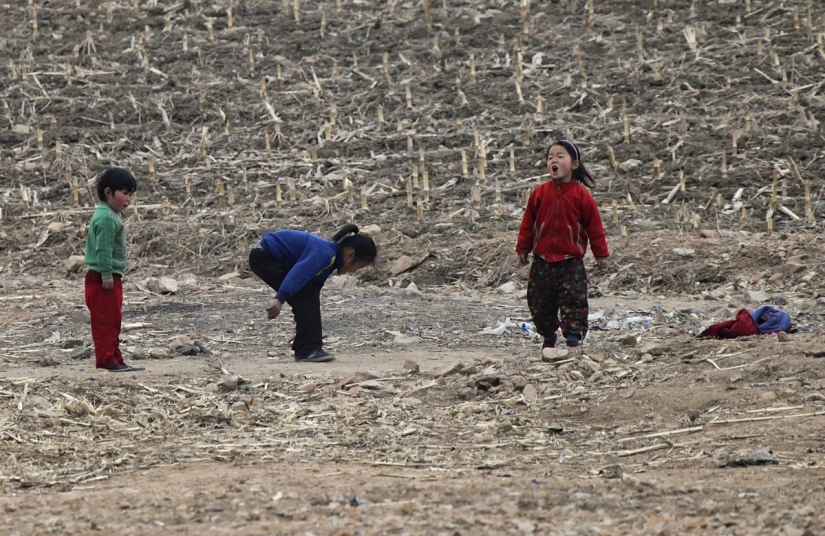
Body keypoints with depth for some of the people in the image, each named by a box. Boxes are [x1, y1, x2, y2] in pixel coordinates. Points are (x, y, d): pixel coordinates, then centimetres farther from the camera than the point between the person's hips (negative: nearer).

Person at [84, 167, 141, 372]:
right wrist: (107, 275, -25)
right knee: (106, 319, -8)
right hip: (103, 278, -11)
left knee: (113, 320, 14)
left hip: (110, 278, 11)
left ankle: (114, 359, 18)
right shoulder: (107, 218, -18)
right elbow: (103, 249, -23)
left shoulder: (111, 216, 17)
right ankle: (107, 358, -7)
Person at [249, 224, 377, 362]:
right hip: (264, 257, -10)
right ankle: (307, 351, -14)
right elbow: (298, 274, -35)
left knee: (309, 298, 6)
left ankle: (305, 350, 10)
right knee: (307, 296, -14)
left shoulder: (330, 259, 9)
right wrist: (280, 299, -45)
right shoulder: (324, 253, -22)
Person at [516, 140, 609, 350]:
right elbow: (528, 223, 6)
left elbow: (594, 226, 0)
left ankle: (574, 337, -6)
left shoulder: (581, 195, -5)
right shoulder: (540, 193, -1)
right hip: (542, 260, 3)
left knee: (574, 300, -9)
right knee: (539, 301, 9)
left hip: (571, 261, -3)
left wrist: (601, 254, 3)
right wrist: (523, 248, 6)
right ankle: (548, 336, 28)